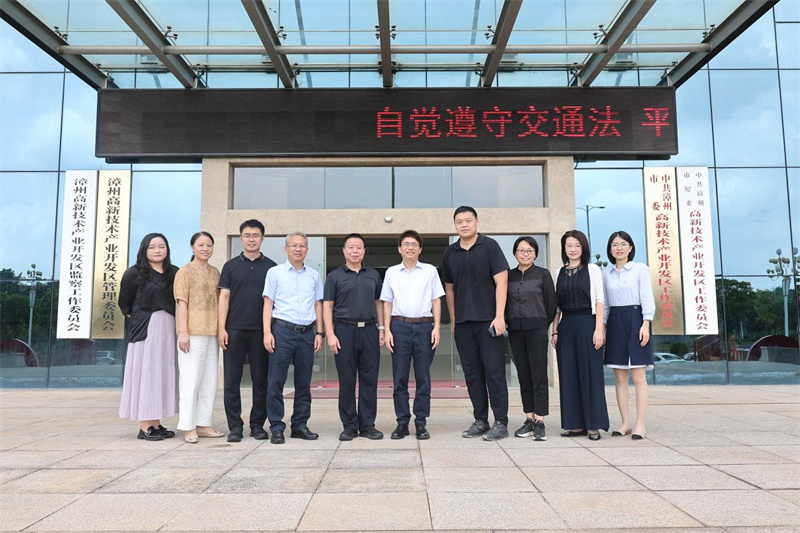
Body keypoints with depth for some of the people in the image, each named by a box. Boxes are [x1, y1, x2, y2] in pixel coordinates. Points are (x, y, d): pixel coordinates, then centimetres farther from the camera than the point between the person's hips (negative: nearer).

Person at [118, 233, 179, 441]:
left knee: (163, 374, 7)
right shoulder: (134, 273, -2)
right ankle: (144, 427, 0)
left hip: (168, 328, 5)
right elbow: (124, 302, 7)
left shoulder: (174, 273, 7)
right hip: (144, 328, -4)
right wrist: (138, 318, 9)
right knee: (145, 372, -3)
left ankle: (156, 423, 15)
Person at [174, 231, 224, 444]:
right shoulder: (185, 271, -1)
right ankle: (189, 428, 2)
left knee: (209, 380, 9)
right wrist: (183, 332, -15)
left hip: (212, 332, 6)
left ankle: (204, 424, 18)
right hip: (193, 332, -6)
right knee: (191, 379, -4)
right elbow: (181, 302, -7)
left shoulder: (215, 272, 16)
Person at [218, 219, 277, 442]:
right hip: (234, 330, 0)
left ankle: (257, 424, 15)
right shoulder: (231, 266, 8)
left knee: (261, 380, 4)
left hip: (261, 331, 0)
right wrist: (221, 328, -5)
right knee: (232, 380, 2)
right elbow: (224, 297, 4)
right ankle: (235, 426, 11)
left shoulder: (270, 267, 7)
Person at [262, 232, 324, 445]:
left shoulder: (314, 275, 13)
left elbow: (318, 305, 15)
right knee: (276, 382, -3)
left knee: (304, 383, 7)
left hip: (307, 333, 3)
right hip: (282, 331, -3)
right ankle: (276, 428, 5)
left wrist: (319, 333, 8)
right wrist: (267, 332, -8)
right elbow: (268, 303, 1)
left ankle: (300, 425, 17)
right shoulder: (275, 273, 4)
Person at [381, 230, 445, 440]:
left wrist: (437, 327, -1)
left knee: (423, 377, 2)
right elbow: (387, 303, 10)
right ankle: (402, 422, 10)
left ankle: (421, 422, 10)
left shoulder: (430, 271, 8)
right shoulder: (391, 272, 10)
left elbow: (436, 300, 8)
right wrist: (387, 330, 2)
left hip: (424, 326, 0)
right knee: (400, 377, 2)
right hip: (400, 326, 1)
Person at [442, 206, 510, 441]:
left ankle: (501, 422, 3)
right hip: (463, 323, 5)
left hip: (488, 320, -4)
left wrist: (499, 316, -14)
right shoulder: (450, 253, 11)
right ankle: (480, 421, 17)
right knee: (472, 373, 8)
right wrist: (453, 320, 13)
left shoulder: (489, 246, -2)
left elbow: (501, 281, -7)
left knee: (494, 371, -3)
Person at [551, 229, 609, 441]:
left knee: (590, 373, -2)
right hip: (566, 326, 4)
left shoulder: (592, 269, 3)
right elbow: (556, 305, 13)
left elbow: (599, 300, -3)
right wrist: (555, 331, 6)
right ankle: (576, 424, 11)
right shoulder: (560, 273, 13)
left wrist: (598, 329, -11)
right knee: (569, 375, 3)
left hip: (587, 323, -4)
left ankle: (594, 425, 5)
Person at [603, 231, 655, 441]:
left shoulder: (640, 269, 1)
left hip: (635, 321, -4)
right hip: (615, 323, 4)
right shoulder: (606, 273, 11)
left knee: (638, 377, -4)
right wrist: (602, 328, 6)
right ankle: (625, 423, 12)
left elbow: (647, 299, -4)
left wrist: (645, 325, -13)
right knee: (620, 377, 5)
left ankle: (640, 424, 0)